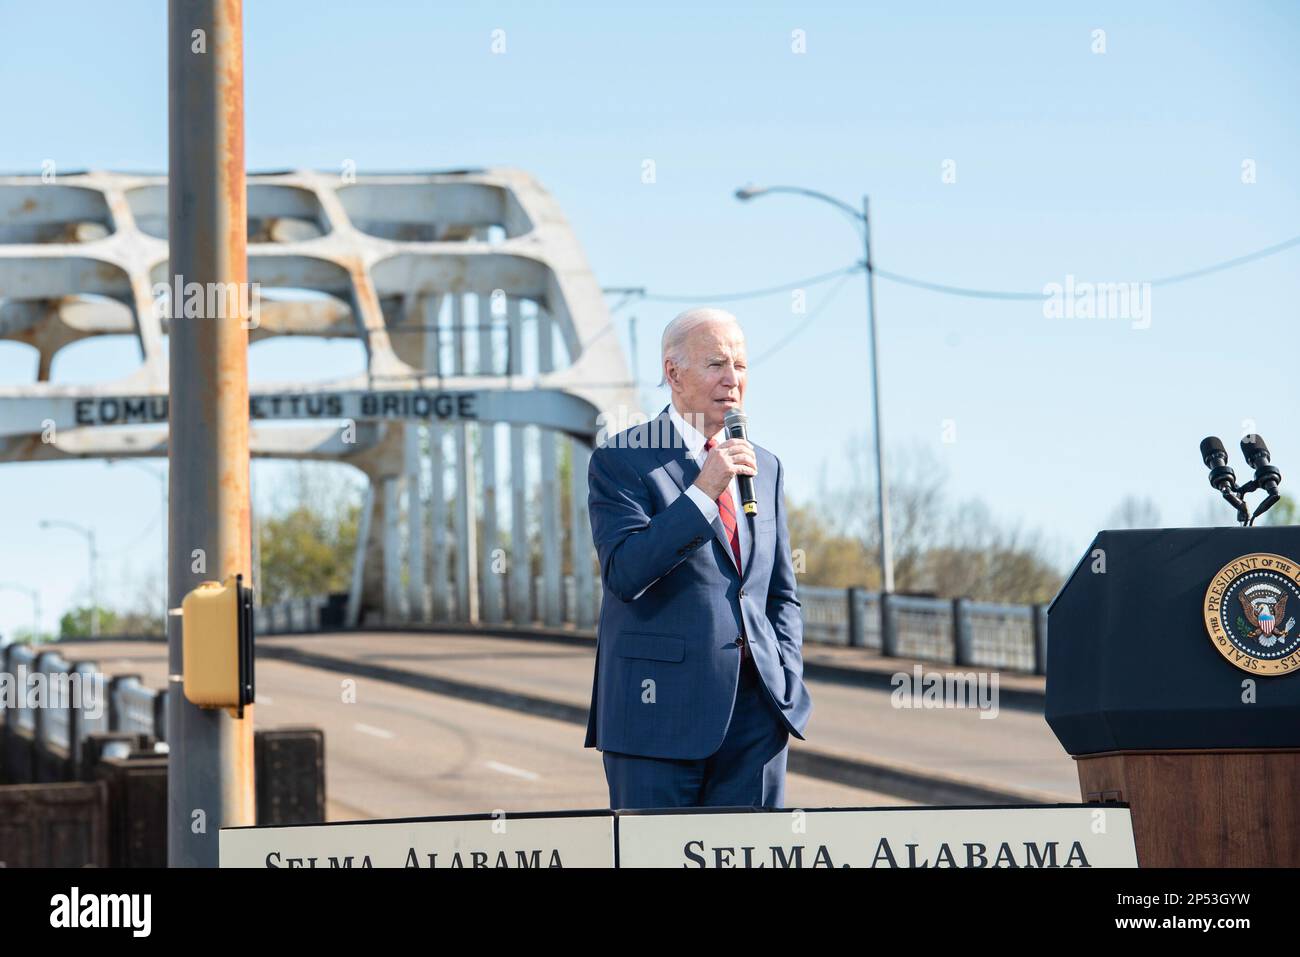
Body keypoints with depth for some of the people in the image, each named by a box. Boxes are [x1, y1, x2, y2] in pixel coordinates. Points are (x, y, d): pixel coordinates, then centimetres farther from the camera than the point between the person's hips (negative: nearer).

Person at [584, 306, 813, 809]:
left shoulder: (765, 467, 16)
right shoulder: (621, 460, -2)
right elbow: (624, 574, -15)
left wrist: (786, 679, 7)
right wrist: (702, 493, -19)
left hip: (756, 710, 5)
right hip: (661, 708, -5)